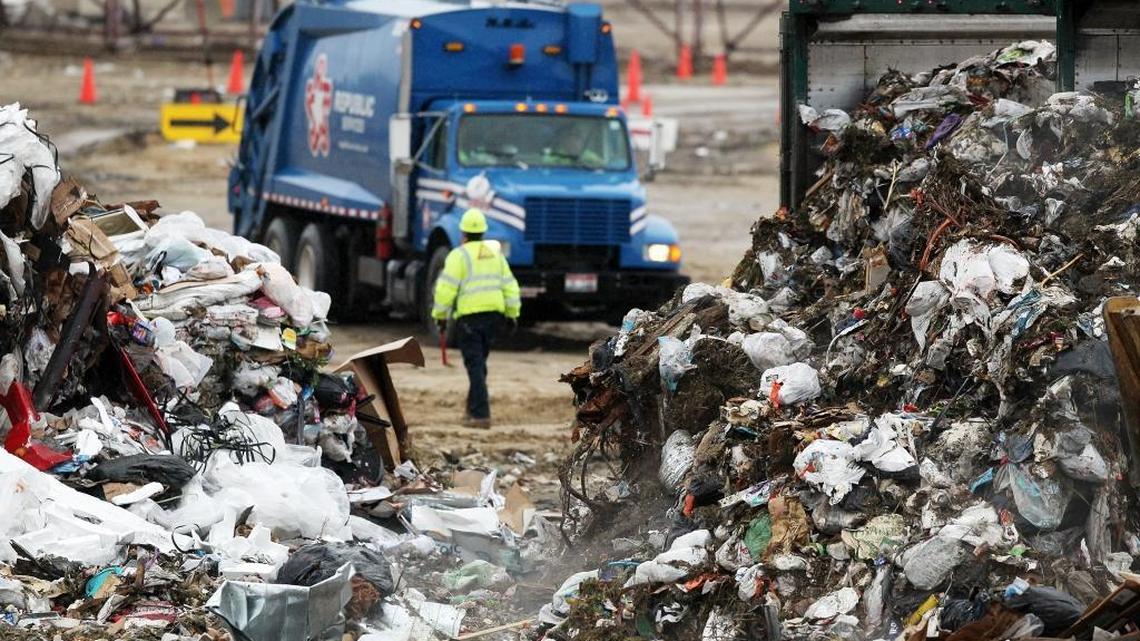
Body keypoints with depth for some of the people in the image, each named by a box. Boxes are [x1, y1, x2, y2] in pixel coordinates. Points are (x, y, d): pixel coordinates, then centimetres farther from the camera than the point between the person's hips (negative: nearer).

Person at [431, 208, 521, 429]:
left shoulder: (459, 255, -7)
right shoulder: (495, 253, 12)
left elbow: (447, 288, -13)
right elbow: (509, 285, 11)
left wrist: (440, 315, -4)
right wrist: (512, 313, 16)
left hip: (469, 316, -6)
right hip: (494, 314, 6)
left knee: (475, 365, -6)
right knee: (478, 362, 19)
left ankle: (481, 414, -12)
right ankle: (474, 408, 25)